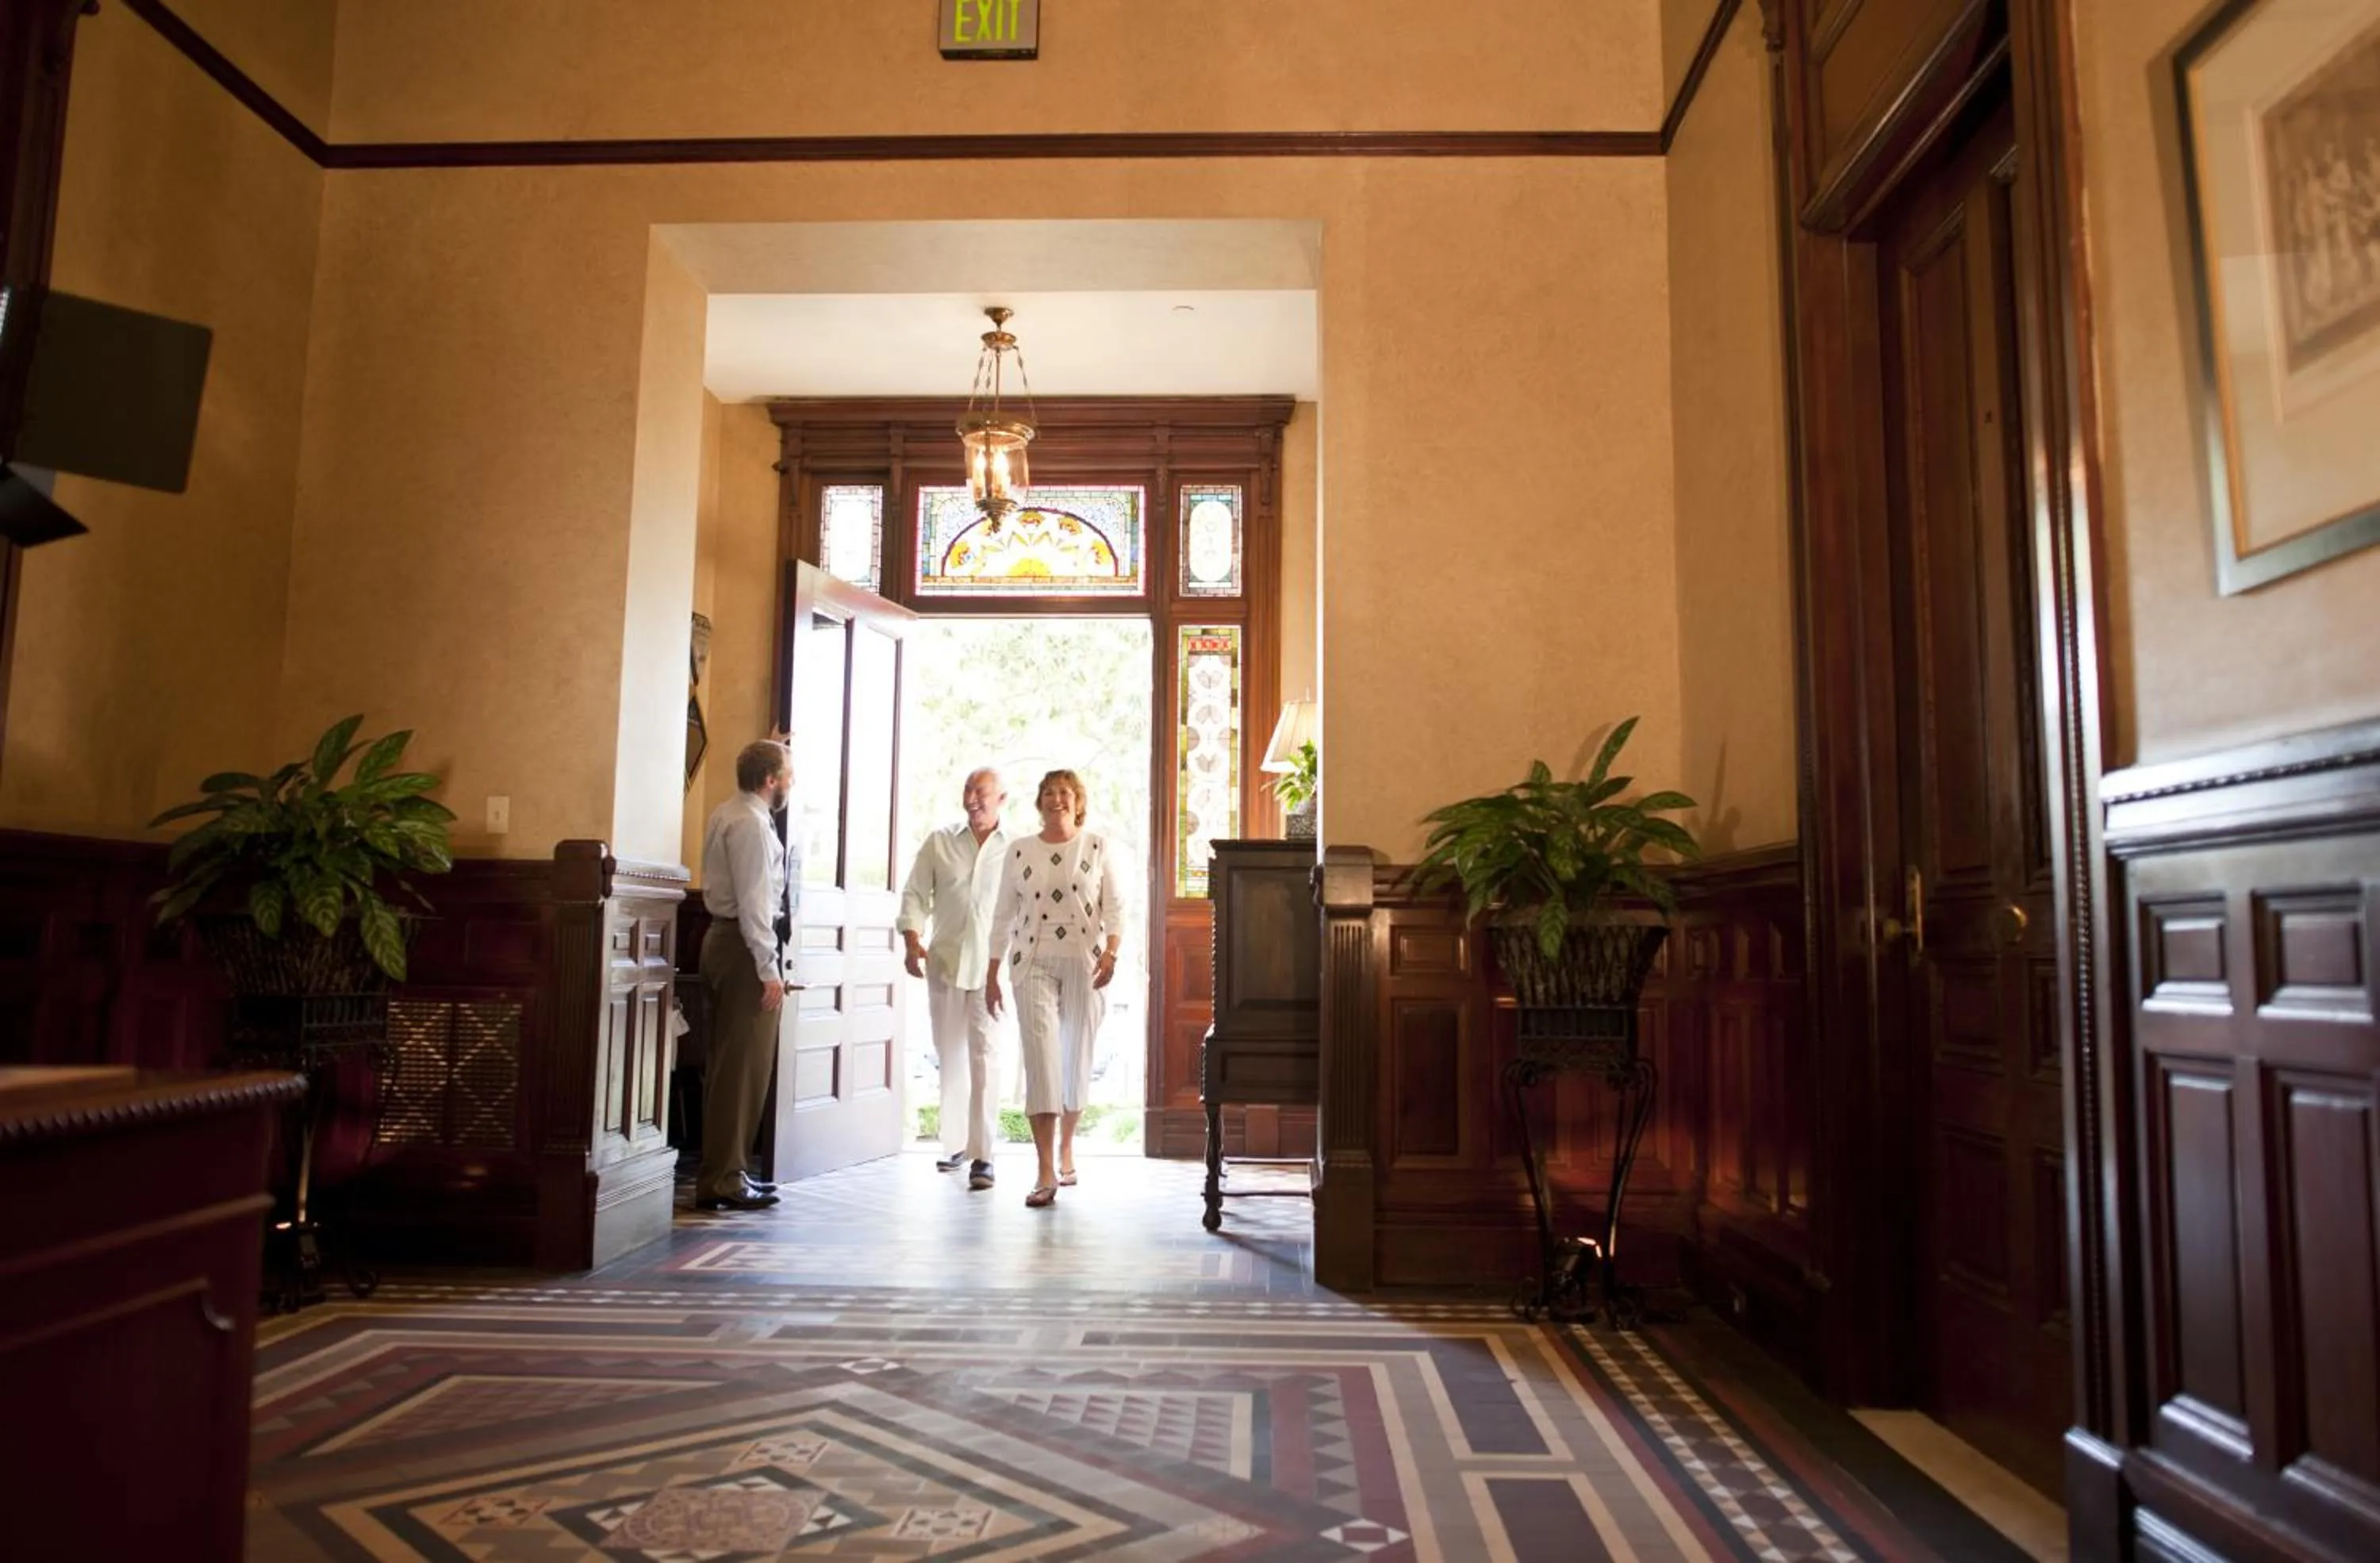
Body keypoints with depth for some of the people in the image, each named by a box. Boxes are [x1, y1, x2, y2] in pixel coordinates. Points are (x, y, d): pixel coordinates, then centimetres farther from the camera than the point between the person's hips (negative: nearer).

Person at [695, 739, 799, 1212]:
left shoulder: (726, 815, 16)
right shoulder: (750, 824, -15)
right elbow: (754, 902, -20)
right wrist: (769, 969, -20)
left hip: (727, 939, 11)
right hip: (747, 946, -11)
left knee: (731, 1062, 15)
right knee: (743, 1065, -7)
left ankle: (725, 1170, 23)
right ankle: (721, 1180, -4)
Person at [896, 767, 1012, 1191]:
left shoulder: (1015, 850, -1)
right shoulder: (940, 842, 8)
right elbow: (915, 894, 9)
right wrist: (913, 941, -4)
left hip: (991, 966, -3)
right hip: (944, 962, 3)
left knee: (983, 1056, -8)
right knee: (949, 1057, 12)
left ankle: (982, 1155, -6)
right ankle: (955, 1143, 26)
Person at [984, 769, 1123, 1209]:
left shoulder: (1098, 847, 5)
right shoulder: (1019, 851, 8)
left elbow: (1114, 907, 1)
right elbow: (1004, 915, 11)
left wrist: (1111, 951, -16)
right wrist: (992, 974, 9)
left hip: (1085, 966, 0)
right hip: (1034, 965, 0)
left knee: (1077, 1060, 9)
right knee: (1041, 1059, -11)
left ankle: (1066, 1150, 31)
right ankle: (1045, 1173, -13)